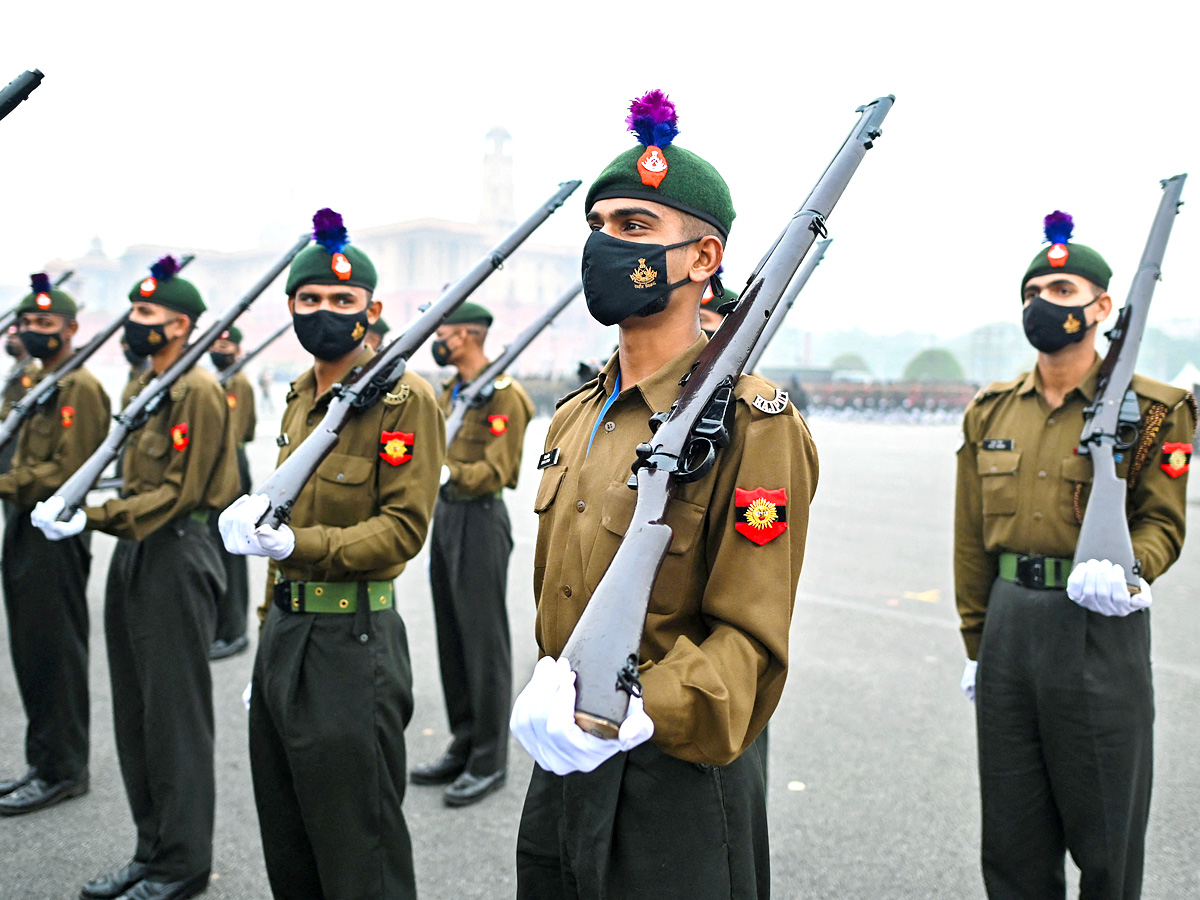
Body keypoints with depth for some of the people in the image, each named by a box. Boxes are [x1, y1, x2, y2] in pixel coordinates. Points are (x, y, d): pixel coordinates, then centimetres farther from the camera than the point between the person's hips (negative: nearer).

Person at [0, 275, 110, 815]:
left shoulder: (80, 388, -13)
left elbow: (69, 472, -19)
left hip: (55, 534, -10)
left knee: (55, 651, -4)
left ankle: (62, 770, 6)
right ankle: (43, 763, 24)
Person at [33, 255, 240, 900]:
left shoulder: (199, 392, -14)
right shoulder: (138, 390, 15)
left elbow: (178, 492, -18)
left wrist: (90, 518, -22)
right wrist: (69, 506, 5)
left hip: (176, 560, -9)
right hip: (132, 554, 10)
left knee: (175, 715, -1)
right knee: (135, 713, 14)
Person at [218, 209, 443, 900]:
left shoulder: (405, 396, -12)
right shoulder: (301, 396, 13)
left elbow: (404, 528, -16)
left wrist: (300, 544, -26)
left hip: (351, 641, -8)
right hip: (283, 631, 8)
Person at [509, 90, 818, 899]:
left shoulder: (751, 423, -16)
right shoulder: (574, 420, 8)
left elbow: (749, 636, -18)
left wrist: (638, 717, -33)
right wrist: (553, 686, -2)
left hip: (673, 785, -7)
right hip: (561, 769, 7)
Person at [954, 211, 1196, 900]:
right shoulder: (992, 411, 9)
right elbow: (973, 538, 11)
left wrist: (1124, 571, -25)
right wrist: (976, 643, 10)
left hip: (1100, 625, -4)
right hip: (1009, 619, 4)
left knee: (1106, 832, 8)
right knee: (1012, 836, 13)